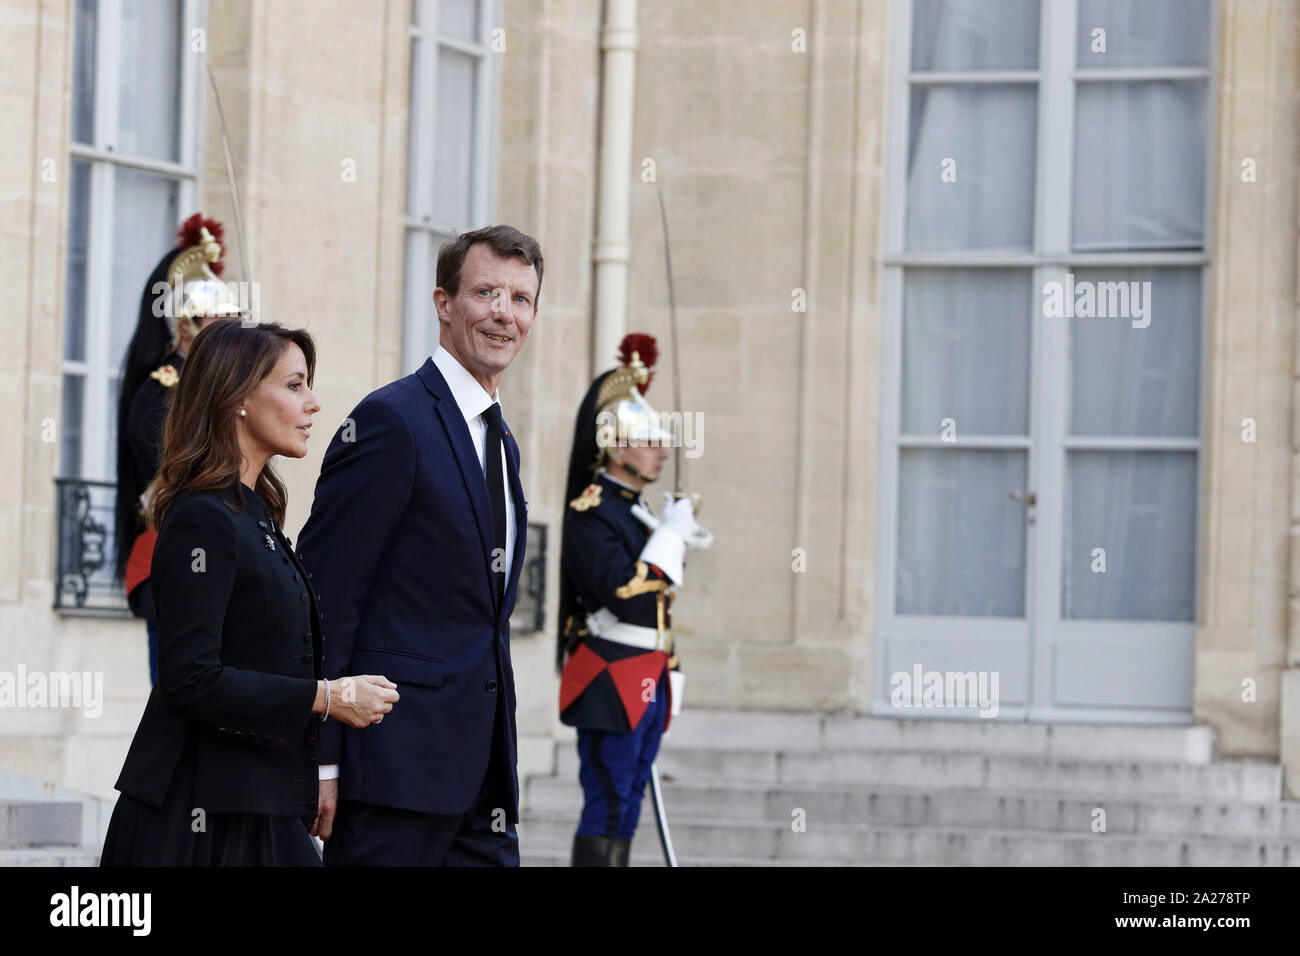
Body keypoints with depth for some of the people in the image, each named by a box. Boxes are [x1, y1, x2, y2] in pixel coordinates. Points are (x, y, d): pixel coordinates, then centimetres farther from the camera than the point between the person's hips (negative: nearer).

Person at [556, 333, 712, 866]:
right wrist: (669, 535, -16)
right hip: (611, 684, -9)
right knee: (607, 809, -10)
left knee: (626, 808, 10)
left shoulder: (637, 511, 17)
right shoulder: (591, 513, -13)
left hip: (647, 685, 9)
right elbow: (625, 597, -23)